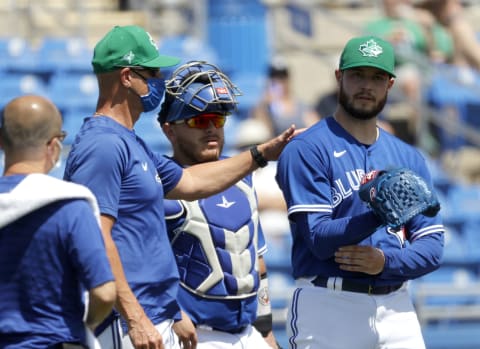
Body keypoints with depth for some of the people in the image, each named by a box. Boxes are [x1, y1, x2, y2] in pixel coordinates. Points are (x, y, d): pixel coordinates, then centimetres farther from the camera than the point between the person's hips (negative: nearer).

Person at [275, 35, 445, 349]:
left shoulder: (409, 158, 14)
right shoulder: (307, 150, -2)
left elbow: (432, 248, 8)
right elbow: (320, 240, -13)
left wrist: (386, 261, -13)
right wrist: (378, 214, -29)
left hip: (396, 310, 5)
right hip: (328, 308, -5)